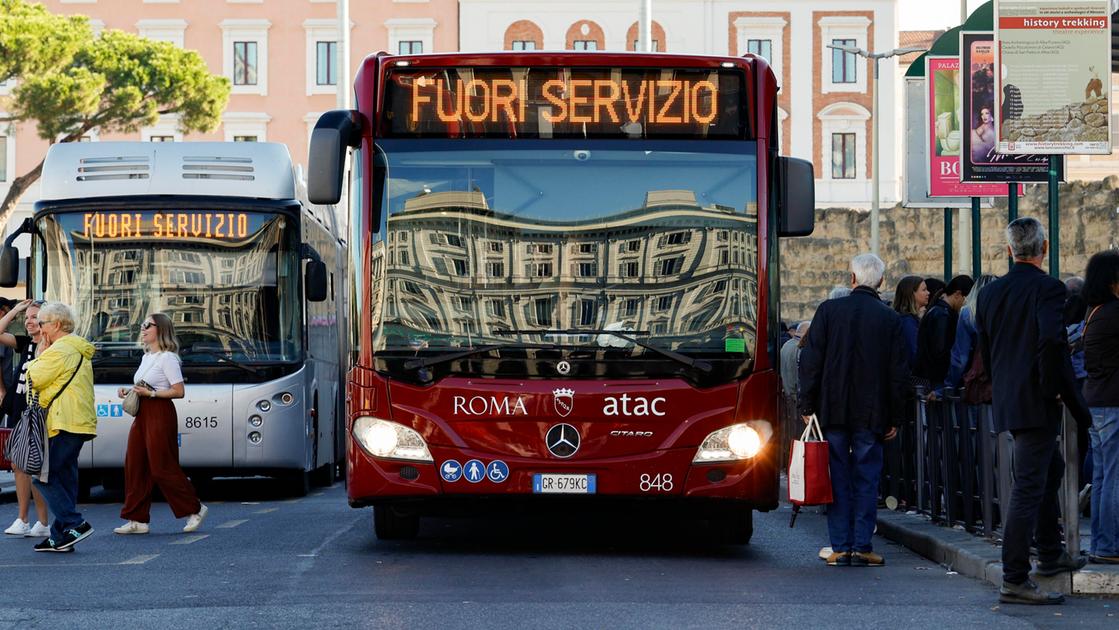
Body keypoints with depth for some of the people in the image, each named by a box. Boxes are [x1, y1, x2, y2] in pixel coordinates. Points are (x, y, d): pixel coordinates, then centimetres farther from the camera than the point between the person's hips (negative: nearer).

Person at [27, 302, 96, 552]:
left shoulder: (59, 351, -12)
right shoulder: (78, 351, 21)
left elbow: (32, 379, -10)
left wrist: (41, 352, 1)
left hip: (64, 425, -10)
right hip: (78, 423, 10)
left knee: (44, 476, -8)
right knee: (64, 478, 10)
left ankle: (76, 525, -14)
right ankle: (60, 536, 10)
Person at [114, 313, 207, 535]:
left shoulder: (167, 358, -10)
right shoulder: (147, 357, 17)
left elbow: (179, 391, -15)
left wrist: (150, 393, -20)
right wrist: (129, 392, 8)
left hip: (160, 415, -9)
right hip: (142, 415, 9)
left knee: (162, 468, -7)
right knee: (135, 466, 3)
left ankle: (195, 509, 7)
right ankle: (137, 520, 6)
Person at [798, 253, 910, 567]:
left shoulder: (829, 310, -2)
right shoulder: (890, 319, 0)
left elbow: (811, 361, -2)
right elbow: (899, 373, 2)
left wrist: (807, 406, 4)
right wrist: (894, 418, 9)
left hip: (833, 411, 0)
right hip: (872, 413, 0)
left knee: (838, 479, 5)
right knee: (866, 480, 5)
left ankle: (840, 548, 4)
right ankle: (862, 547, 2)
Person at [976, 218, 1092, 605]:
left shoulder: (990, 293, 9)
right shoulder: (1048, 289, -13)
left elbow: (984, 351, 14)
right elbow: (1051, 340, -27)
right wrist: (1052, 388, -17)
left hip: (1007, 399, 8)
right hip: (1038, 402, -8)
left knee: (1050, 470, 27)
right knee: (1028, 486, -6)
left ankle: (1050, 555, 37)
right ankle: (1014, 580, -6)